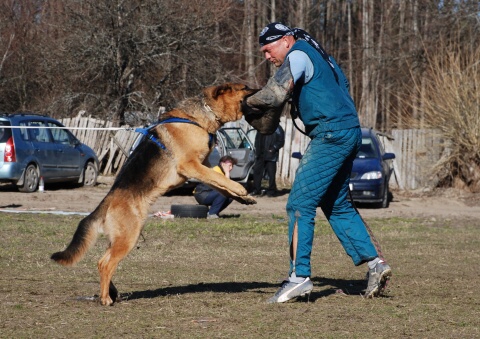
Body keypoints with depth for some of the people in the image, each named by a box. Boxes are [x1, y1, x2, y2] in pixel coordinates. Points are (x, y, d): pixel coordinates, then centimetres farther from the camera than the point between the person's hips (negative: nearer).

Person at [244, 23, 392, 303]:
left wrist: (248, 104, -7)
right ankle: (375, 261, 15)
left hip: (332, 135, -10)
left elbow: (275, 94, -22)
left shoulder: (298, 55, -8)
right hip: (349, 132, 10)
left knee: (300, 204, -10)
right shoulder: (318, 55, 21)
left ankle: (299, 276, -14)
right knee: (337, 205, 18)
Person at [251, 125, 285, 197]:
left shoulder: (278, 129, -3)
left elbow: (281, 142, -5)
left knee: (271, 174, -3)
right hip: (261, 155, 5)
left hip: (271, 156, -5)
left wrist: (273, 149, -15)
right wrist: (257, 149, 5)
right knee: (257, 171, 3)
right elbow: (257, 139, 18)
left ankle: (271, 191, 7)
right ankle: (256, 190, 11)